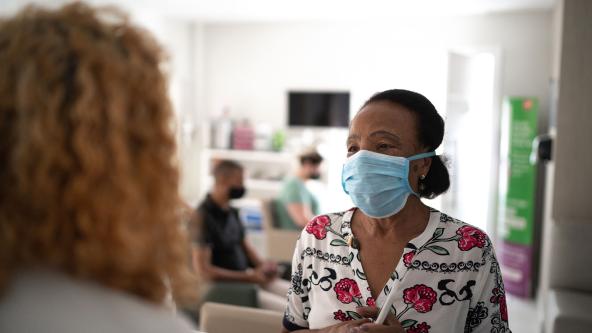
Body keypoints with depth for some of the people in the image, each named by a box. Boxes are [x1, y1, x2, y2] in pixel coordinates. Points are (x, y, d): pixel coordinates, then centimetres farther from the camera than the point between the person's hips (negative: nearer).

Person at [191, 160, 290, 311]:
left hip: (247, 278, 9)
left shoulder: (231, 212, 8)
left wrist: (262, 265, -3)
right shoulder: (203, 216, -18)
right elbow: (203, 269, -22)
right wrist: (249, 277, -20)